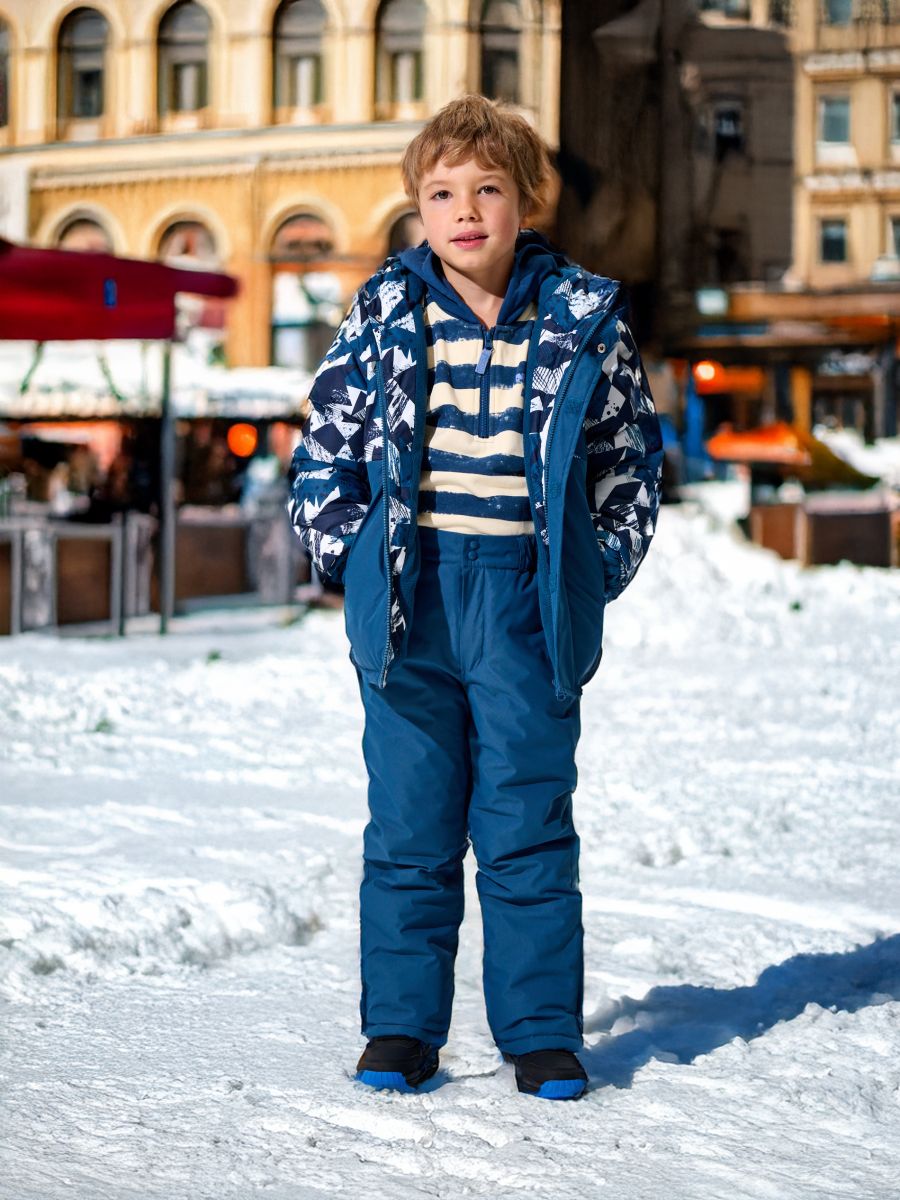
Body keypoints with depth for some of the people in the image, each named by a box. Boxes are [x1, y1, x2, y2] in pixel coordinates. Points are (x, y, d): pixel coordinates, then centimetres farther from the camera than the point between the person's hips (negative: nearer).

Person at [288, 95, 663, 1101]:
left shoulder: (583, 321, 3)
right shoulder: (385, 313, 4)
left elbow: (631, 455, 11)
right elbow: (323, 445, 11)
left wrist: (599, 567, 4)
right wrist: (351, 554, 2)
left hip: (529, 601, -1)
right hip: (408, 600, 1)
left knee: (530, 830, 4)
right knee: (409, 828, 6)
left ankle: (543, 1034, 13)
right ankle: (400, 1026, 16)